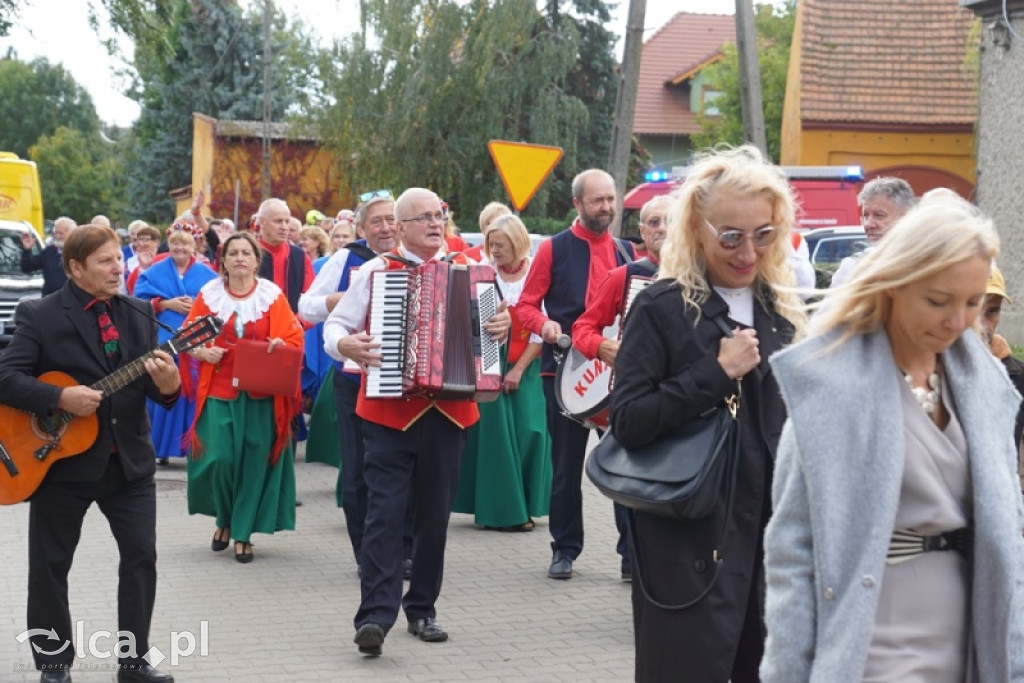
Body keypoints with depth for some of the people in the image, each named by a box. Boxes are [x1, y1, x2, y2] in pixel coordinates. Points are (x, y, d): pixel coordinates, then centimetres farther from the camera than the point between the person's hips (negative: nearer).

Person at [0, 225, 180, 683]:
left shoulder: (139, 315, 6)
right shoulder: (40, 315, -8)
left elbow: (157, 390, 5)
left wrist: (167, 384, -19)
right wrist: (61, 398, -25)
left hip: (128, 458, 4)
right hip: (62, 457, -3)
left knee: (142, 556, 4)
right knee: (50, 565, 5)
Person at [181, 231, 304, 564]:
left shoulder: (272, 295, 0)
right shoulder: (209, 294, 2)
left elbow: (295, 338, 2)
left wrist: (281, 346, -19)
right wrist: (201, 351, -11)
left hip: (262, 393, 0)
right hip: (218, 390, 0)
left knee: (254, 462, 0)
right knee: (219, 458, -8)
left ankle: (243, 532, 13)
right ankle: (224, 520, 19)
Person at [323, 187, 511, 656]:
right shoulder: (375, 271, 3)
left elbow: (486, 322, 16)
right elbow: (335, 325, 5)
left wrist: (502, 325, -6)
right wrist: (346, 344, -17)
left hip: (448, 411, 3)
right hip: (389, 410, -3)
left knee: (435, 515, 9)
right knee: (385, 513, -10)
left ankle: (421, 609, 21)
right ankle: (375, 615, -12)